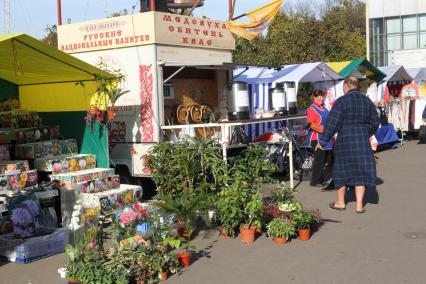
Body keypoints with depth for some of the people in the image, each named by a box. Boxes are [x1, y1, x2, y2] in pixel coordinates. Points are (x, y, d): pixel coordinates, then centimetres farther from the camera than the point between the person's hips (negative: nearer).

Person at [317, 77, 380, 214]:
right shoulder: (367, 101, 4)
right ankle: (359, 205, 4)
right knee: (361, 171, 9)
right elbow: (375, 122, 11)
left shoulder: (341, 101, -11)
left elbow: (332, 123, -14)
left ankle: (340, 202, 23)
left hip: (344, 140, -3)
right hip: (362, 140, 3)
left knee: (342, 169, 12)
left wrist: (323, 140, -6)